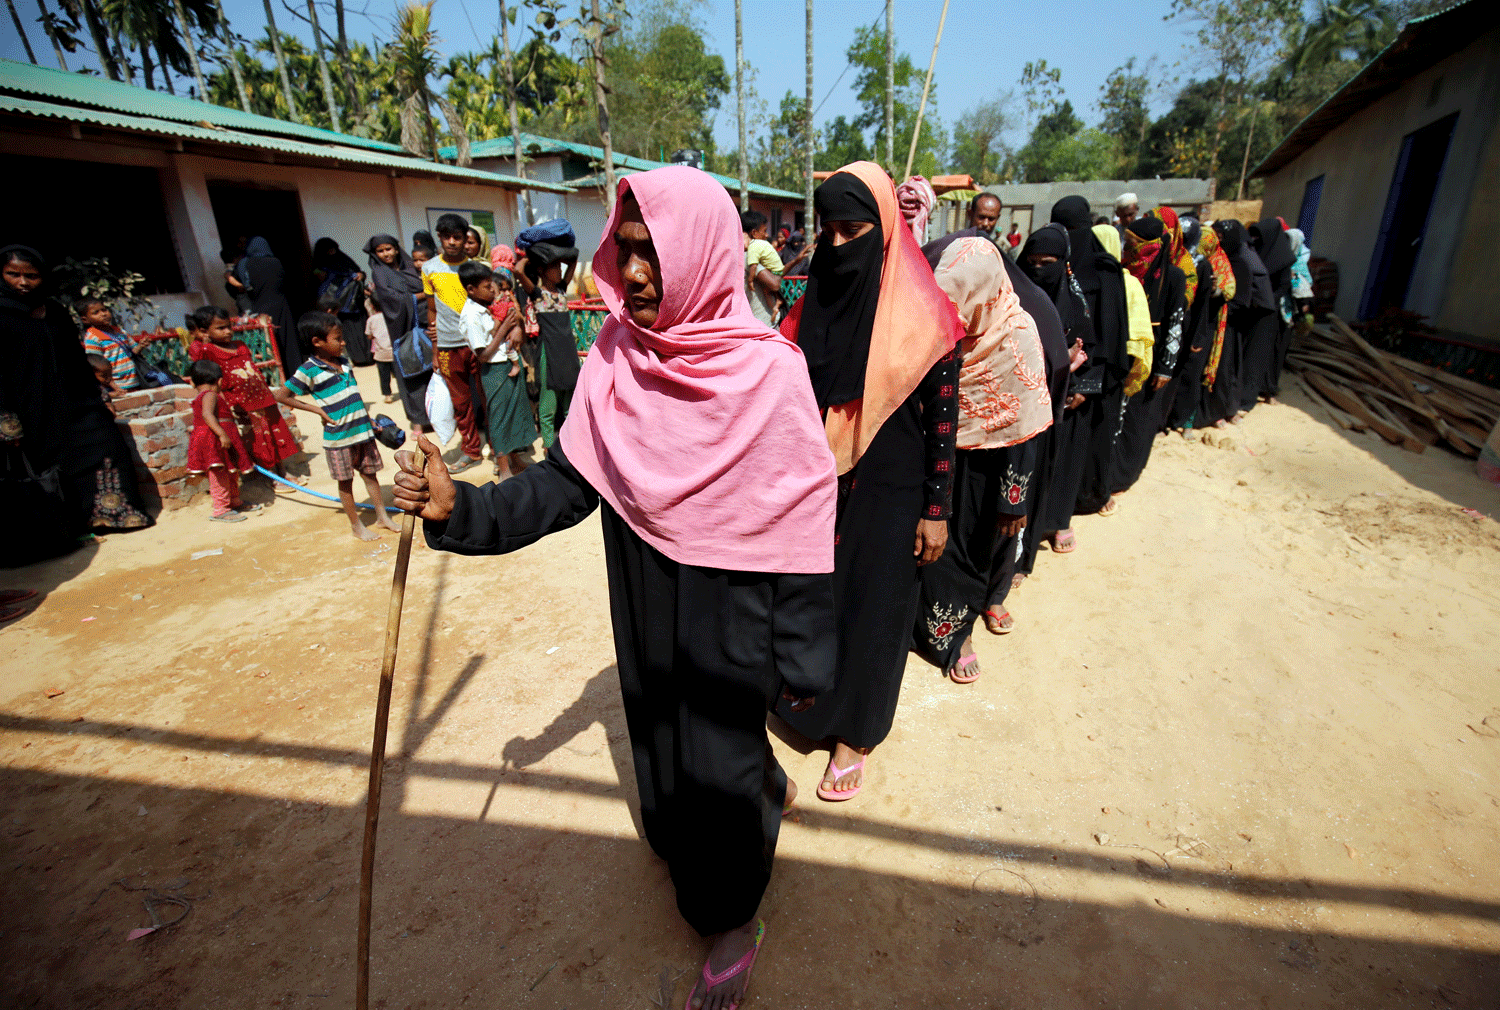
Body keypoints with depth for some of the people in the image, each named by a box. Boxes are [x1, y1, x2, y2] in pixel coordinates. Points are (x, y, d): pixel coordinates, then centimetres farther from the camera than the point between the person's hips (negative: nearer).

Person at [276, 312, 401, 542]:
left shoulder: (344, 362, 8)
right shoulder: (309, 370, -12)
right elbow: (281, 395, -10)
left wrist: (368, 418, 18)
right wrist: (317, 409, -12)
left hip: (362, 430, 6)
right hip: (338, 436, -6)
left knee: (370, 474, 14)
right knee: (345, 482, 7)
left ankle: (382, 516, 26)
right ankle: (356, 526, 17)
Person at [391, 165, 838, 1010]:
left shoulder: (768, 370, -18)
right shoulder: (614, 356, -4)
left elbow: (803, 525, -15)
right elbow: (567, 482, -4)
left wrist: (806, 659, -12)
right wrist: (462, 509, -19)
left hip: (729, 615, -5)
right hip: (646, 607, 5)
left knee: (717, 758, 10)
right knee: (666, 737, 23)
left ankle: (735, 919, 40)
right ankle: (764, 789, 56)